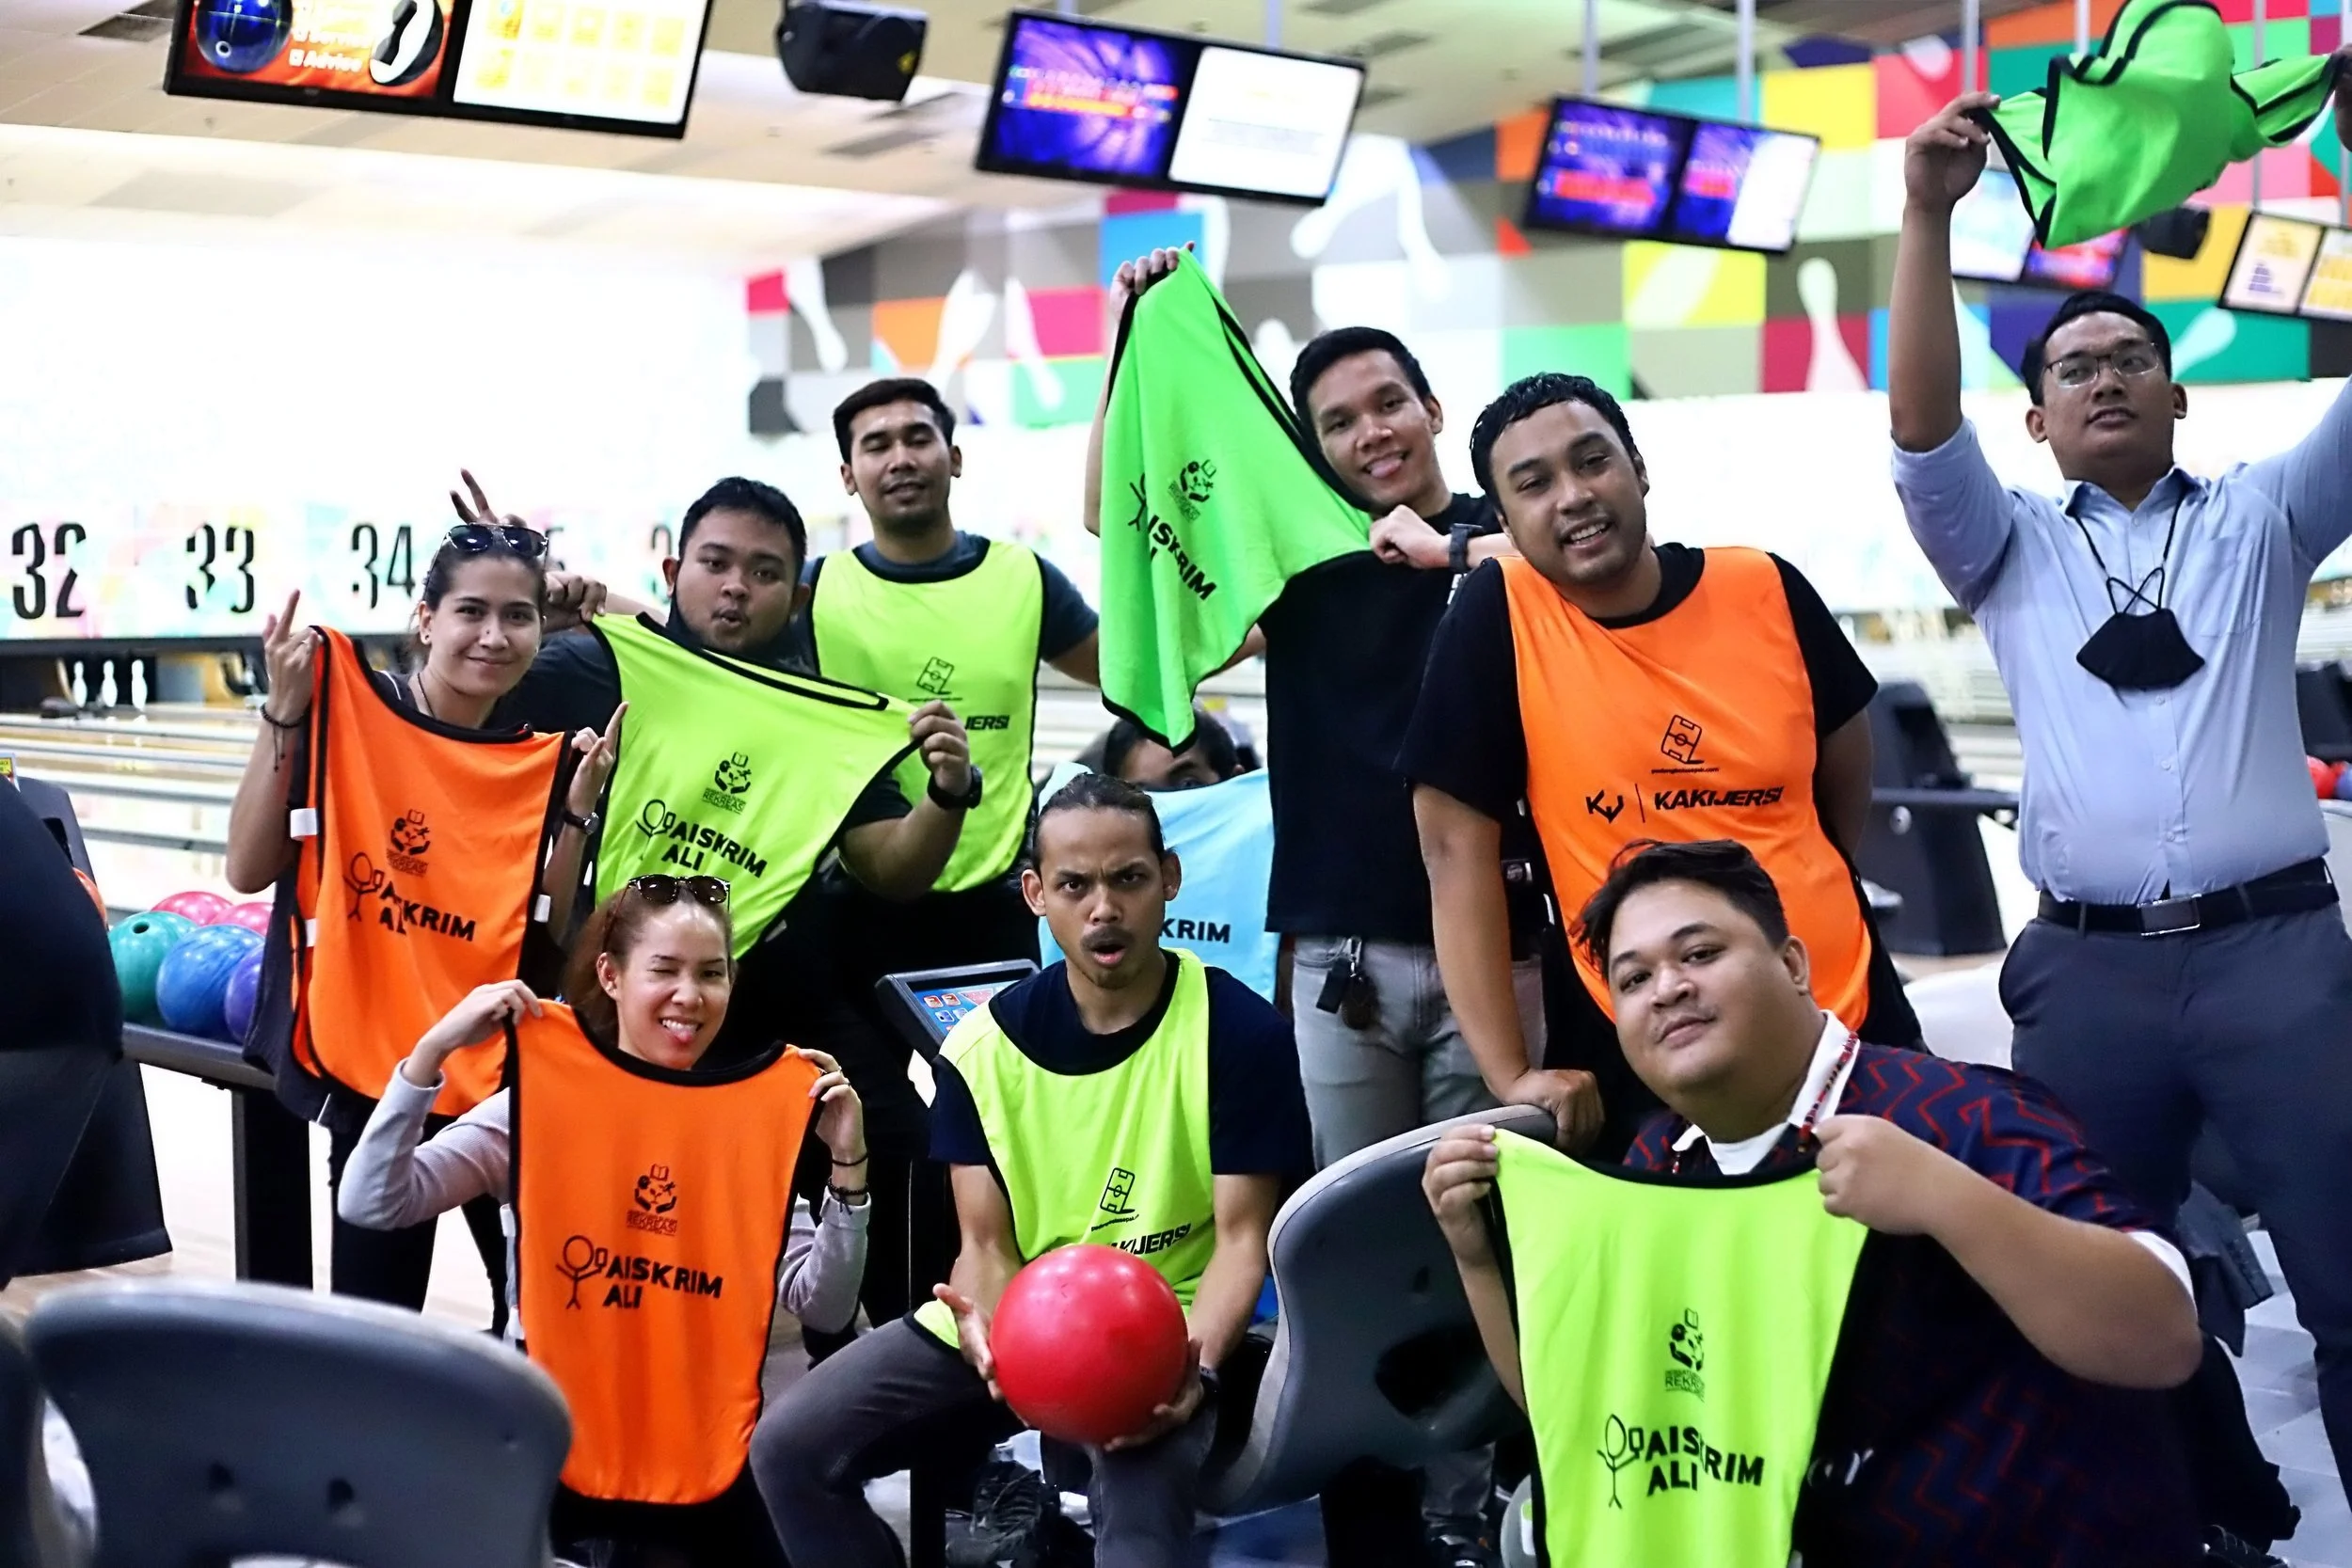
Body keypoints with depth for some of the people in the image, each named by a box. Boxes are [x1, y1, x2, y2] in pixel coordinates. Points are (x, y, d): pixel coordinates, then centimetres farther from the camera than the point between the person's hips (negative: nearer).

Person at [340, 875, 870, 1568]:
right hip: (554, 1429, -2)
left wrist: (846, 1164, -16)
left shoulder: (747, 1126, 0)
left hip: (697, 1441, 2)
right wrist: (433, 1049, -24)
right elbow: (370, 1205, -17)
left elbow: (822, 1308, -5)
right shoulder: (539, 1102, -6)